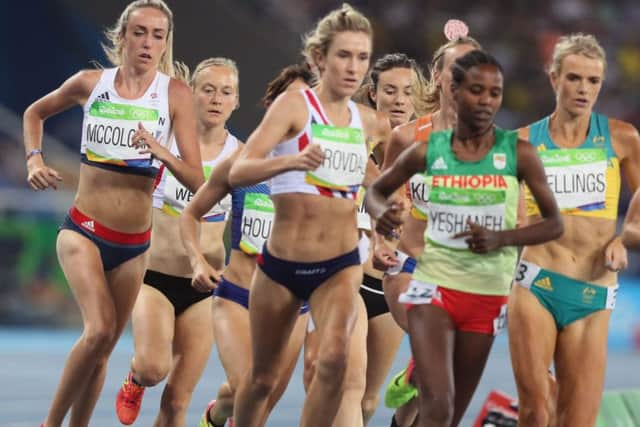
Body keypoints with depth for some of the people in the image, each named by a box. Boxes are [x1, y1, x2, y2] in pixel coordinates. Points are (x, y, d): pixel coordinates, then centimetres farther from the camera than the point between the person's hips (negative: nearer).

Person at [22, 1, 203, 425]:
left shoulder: (175, 94, -6)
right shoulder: (91, 83, -3)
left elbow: (197, 181, -10)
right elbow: (35, 112, 18)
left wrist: (161, 152, -28)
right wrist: (35, 159, 2)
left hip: (134, 246, 2)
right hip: (83, 231, -2)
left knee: (102, 350, 10)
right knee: (100, 330, -23)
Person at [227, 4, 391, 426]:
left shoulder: (367, 121, 5)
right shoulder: (294, 105, -9)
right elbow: (238, 172, -23)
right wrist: (290, 160, -39)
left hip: (340, 265, 2)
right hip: (282, 264, -2)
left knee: (335, 356, -26)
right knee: (262, 379, 13)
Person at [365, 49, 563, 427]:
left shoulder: (518, 153, -4)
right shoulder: (428, 151, -1)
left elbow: (554, 223, -1)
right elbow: (376, 190, 15)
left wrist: (501, 239, -19)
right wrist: (381, 213, -10)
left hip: (488, 296, 1)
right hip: (434, 287, -1)